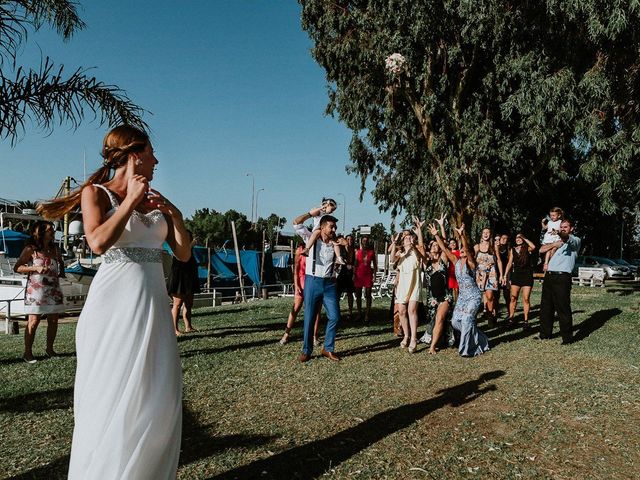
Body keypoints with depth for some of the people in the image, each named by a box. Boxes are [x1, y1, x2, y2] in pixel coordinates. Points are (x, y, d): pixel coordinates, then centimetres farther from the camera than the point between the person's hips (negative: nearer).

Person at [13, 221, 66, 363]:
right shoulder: (31, 249, -3)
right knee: (34, 321, -6)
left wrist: (61, 271, 10)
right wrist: (35, 268, -18)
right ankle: (28, 352, 3)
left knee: (53, 321, 7)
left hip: (53, 290, 5)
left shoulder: (55, 249, 11)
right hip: (36, 290, -5)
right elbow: (17, 268, -6)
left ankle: (49, 349, 19)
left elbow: (60, 263, 30)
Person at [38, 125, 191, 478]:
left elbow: (184, 254, 12)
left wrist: (175, 215, -2)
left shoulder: (155, 198, 13)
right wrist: (131, 200, -12)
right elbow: (98, 243, -19)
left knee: (158, 398, 8)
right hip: (116, 302, -5)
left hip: (154, 301, 5)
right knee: (113, 397, 2)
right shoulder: (96, 193, 0)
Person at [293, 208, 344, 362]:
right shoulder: (311, 239, 1)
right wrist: (311, 214, 2)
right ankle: (306, 350, 15)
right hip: (312, 282, -2)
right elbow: (296, 223, -6)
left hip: (329, 283, 2)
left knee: (334, 317, -1)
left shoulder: (336, 243, 6)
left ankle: (328, 349, 14)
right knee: (309, 318, 3)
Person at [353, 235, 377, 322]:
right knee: (358, 295, 4)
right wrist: (354, 274, -2)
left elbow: (374, 264, 7)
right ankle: (359, 314, 13)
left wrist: (374, 275, 0)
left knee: (368, 295, -3)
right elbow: (355, 264, 6)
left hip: (368, 274, -1)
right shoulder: (357, 251, 7)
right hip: (359, 274, 1)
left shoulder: (371, 252, 6)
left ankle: (367, 315, 0)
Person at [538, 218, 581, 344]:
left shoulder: (576, 240, 4)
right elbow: (541, 250, 15)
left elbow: (567, 238, -21)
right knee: (545, 307, 12)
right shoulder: (558, 240, 24)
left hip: (562, 278, -7)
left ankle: (567, 337, 1)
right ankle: (545, 334, 22)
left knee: (563, 309, -7)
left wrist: (559, 234, -44)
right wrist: (553, 244, -4)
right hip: (549, 276, 7)